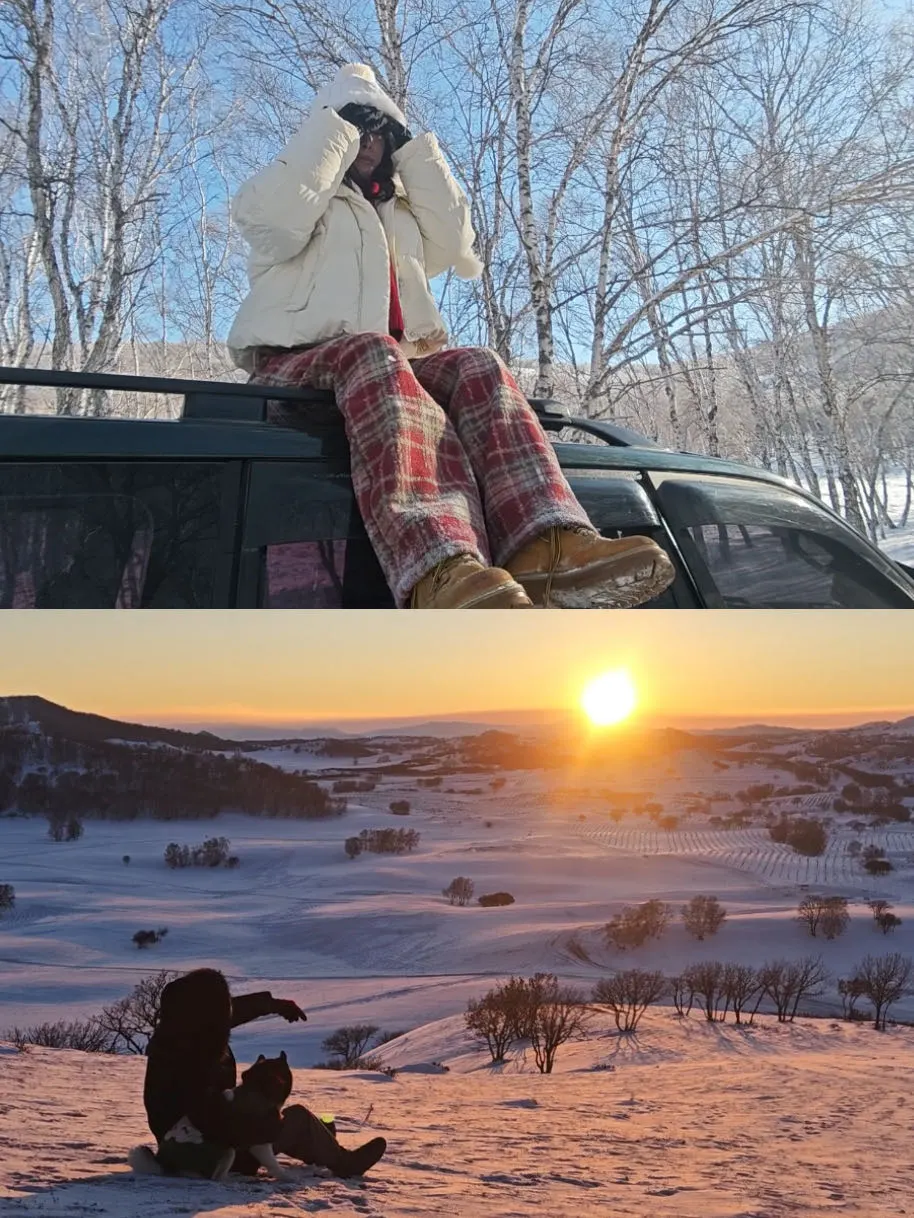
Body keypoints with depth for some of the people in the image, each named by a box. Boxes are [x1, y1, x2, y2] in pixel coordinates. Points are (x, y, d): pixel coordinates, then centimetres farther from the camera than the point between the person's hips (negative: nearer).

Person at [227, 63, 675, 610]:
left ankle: (547, 545, -52)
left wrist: (414, 151, 16)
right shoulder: (309, 199, 17)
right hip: (300, 361, -5)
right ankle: (439, 572, -67)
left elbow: (453, 241, 14)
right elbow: (272, 213, -7)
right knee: (374, 352, -40)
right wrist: (333, 130, 4)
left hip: (397, 366, 5)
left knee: (479, 368, -26)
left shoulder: (399, 211, 33)